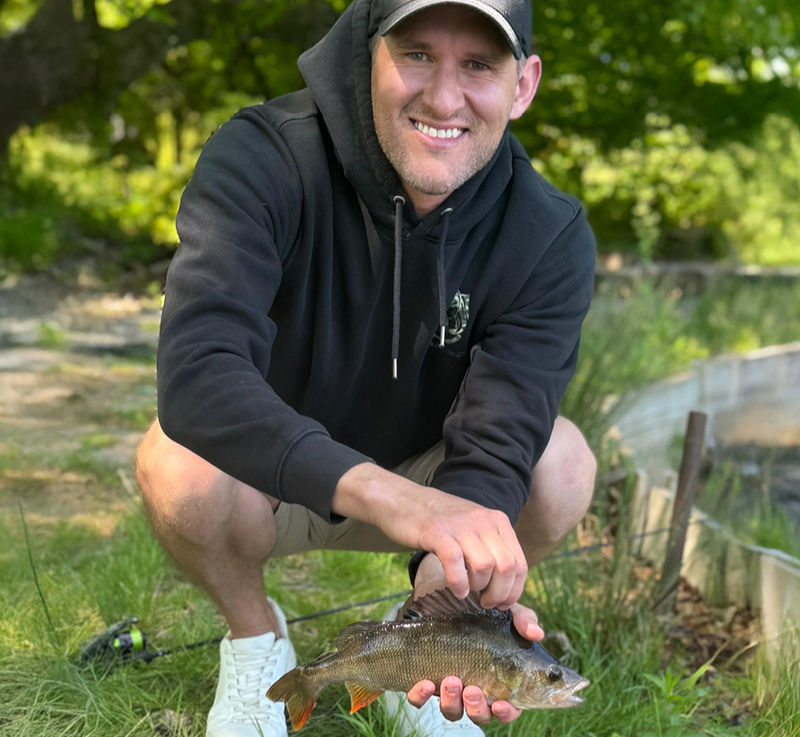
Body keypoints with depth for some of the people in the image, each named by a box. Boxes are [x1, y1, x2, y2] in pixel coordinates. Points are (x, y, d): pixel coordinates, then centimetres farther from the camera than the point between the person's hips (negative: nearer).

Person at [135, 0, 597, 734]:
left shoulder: (551, 239, -20)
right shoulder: (263, 159, -28)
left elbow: (495, 445, -27)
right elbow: (196, 370, -42)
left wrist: (454, 578, -49)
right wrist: (390, 494, -56)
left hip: (420, 479, 2)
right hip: (265, 485, -1)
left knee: (562, 462, -25)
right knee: (176, 460, -34)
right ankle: (254, 633, 0)